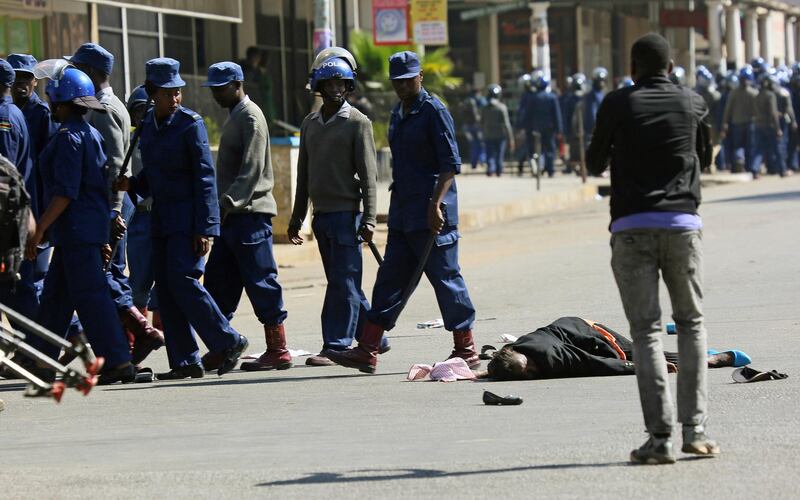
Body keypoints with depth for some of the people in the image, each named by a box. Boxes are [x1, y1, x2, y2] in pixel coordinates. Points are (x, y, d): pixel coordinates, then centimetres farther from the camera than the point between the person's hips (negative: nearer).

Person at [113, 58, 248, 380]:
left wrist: (205, 228, -17)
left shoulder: (191, 124, -9)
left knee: (182, 279, -16)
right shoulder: (148, 125, 11)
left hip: (188, 215, -7)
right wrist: (132, 185, -1)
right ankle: (185, 362, 7)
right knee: (165, 288, 3)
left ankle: (229, 343, -5)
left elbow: (205, 177, -12)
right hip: (161, 217, 7)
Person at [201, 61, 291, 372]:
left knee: (260, 281, -7)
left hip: (250, 212, -10)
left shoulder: (250, 117, -11)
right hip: (233, 215, 10)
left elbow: (252, 169, -20)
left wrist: (229, 202, -26)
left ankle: (278, 351, -4)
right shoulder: (234, 117, 20)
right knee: (218, 280, 8)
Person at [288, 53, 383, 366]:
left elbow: (368, 174, -7)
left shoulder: (358, 123, -3)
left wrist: (368, 218, -14)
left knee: (343, 282, -7)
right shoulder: (310, 124, 15)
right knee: (342, 282, 11)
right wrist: (297, 217, 17)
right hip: (321, 213, 7)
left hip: (346, 212, -7)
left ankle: (335, 346, -7)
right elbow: (303, 175, 19)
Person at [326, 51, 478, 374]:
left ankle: (466, 350, 7)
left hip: (431, 214, -9)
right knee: (389, 280, 5)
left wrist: (436, 204, -22)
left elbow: (450, 164, -14)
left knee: (446, 278, -2)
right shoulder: (398, 114, 17)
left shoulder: (434, 111, -9)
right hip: (403, 214, 9)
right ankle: (367, 351, 4)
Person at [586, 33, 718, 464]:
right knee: (691, 323, 14)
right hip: (682, 223, 1)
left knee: (646, 331, -1)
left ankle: (660, 437, -9)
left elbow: (594, 164, 10)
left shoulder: (617, 105, 1)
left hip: (631, 226, -1)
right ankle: (695, 428, 4)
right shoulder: (693, 103, 8)